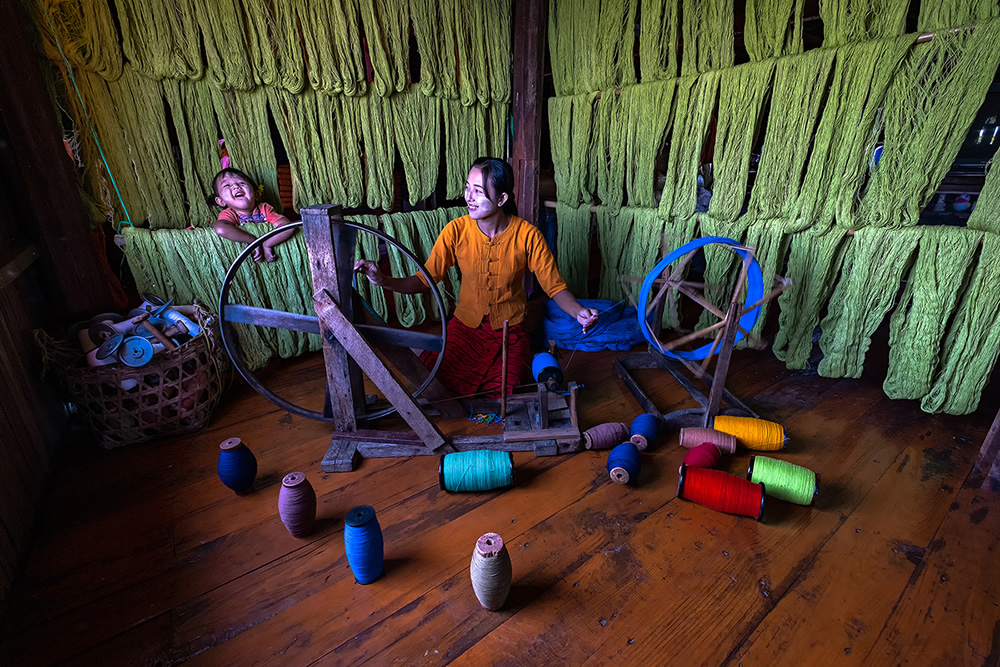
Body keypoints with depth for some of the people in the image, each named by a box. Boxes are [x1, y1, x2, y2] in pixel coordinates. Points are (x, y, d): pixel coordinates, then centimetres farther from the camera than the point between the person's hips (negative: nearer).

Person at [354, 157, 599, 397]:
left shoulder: (527, 235, -13)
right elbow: (424, 279, -8)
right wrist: (383, 280, -25)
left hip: (509, 332, -1)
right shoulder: (456, 230, -10)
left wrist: (578, 311, -29)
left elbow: (555, 286, -10)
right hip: (464, 326, 2)